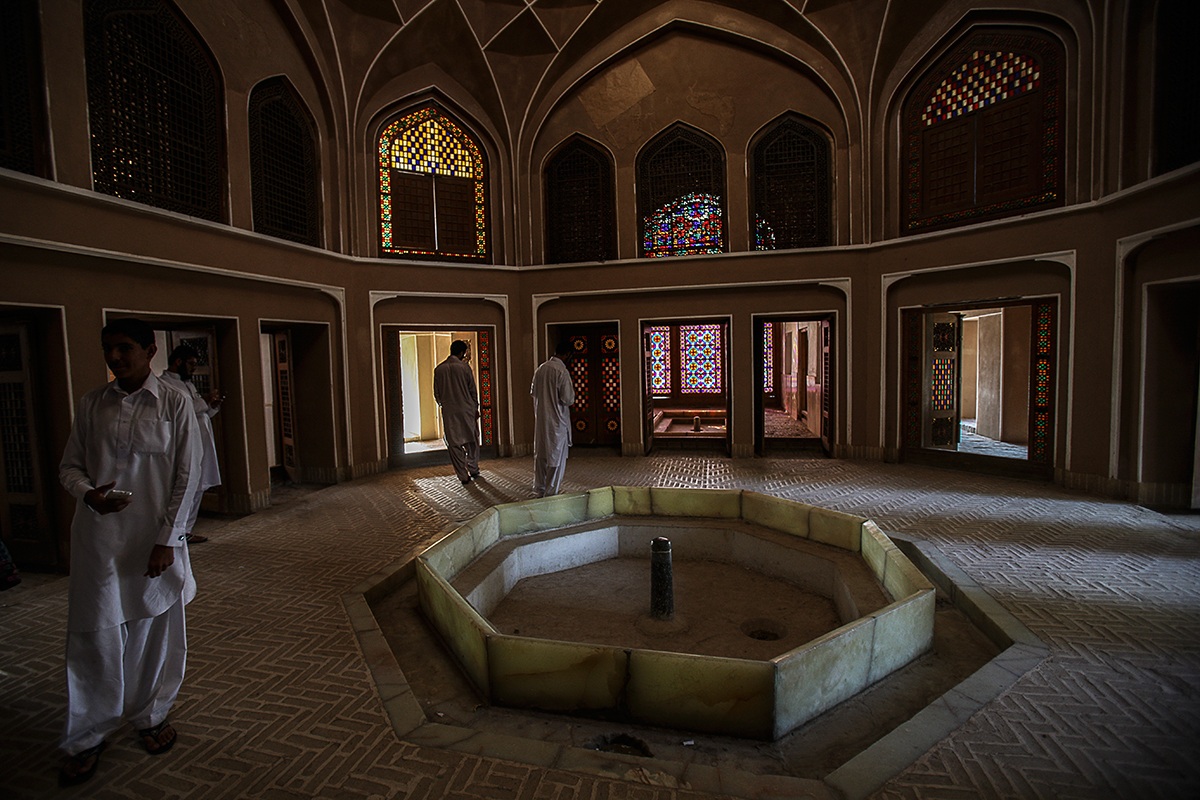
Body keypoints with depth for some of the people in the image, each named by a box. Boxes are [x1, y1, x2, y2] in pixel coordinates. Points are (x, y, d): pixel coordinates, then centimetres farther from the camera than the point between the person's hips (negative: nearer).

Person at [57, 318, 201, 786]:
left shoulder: (173, 404, -5)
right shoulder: (92, 404, 3)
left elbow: (187, 476, -6)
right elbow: (69, 466, 9)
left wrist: (167, 540, -9)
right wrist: (88, 493, -15)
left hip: (154, 538, -1)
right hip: (98, 538, 2)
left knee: (155, 630, 11)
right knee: (93, 634, 7)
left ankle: (150, 716, 33)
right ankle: (86, 739, 26)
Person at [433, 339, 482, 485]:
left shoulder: (439, 369, 0)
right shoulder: (464, 367, -7)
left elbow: (436, 393, 6)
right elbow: (472, 390, -3)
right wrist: (476, 407, 8)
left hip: (449, 412, 1)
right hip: (466, 409, -1)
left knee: (454, 444, 6)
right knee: (472, 441, 16)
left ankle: (463, 476, 7)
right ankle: (473, 470, 24)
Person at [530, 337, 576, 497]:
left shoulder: (540, 369, 4)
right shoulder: (562, 371, -16)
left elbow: (533, 392, 15)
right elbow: (568, 399, -17)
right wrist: (571, 389, 1)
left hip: (540, 420, 7)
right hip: (557, 421, -7)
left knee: (540, 454, 16)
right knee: (556, 458, 4)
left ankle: (539, 489, 26)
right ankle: (550, 493, 8)